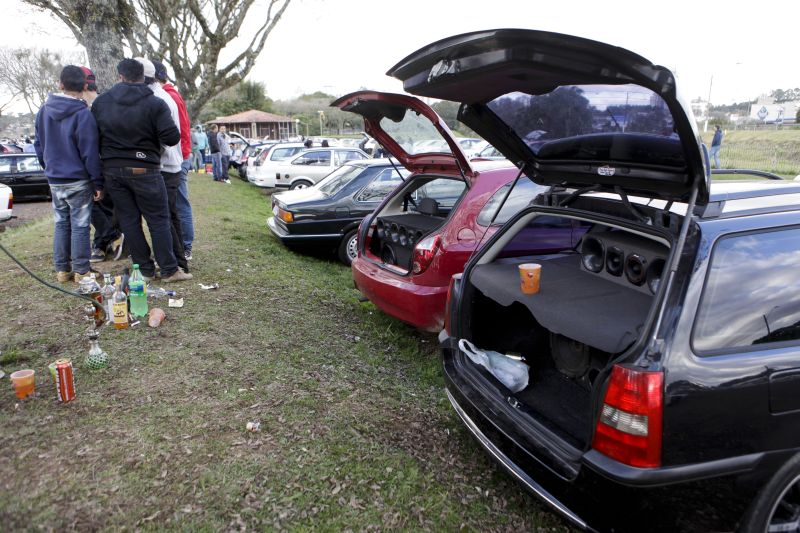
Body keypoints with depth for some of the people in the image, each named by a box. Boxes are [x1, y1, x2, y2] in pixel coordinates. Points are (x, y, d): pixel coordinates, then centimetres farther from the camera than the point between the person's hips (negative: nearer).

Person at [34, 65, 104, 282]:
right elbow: (90, 152, -15)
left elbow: (39, 145, 15)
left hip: (54, 180, 6)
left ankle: (62, 269, 19)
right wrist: (98, 182, -10)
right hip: (78, 181, -6)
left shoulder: (44, 111, 6)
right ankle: (81, 271, 5)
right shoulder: (82, 114, -15)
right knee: (79, 226, 0)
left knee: (61, 224, 13)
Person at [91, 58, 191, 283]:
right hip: (144, 170, -4)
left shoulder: (100, 102, 5)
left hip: (112, 170, 4)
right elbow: (172, 137, -15)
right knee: (158, 220, 2)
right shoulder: (154, 103, -8)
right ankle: (169, 270, 2)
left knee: (129, 221, 8)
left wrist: (107, 159, 20)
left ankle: (145, 269, 12)